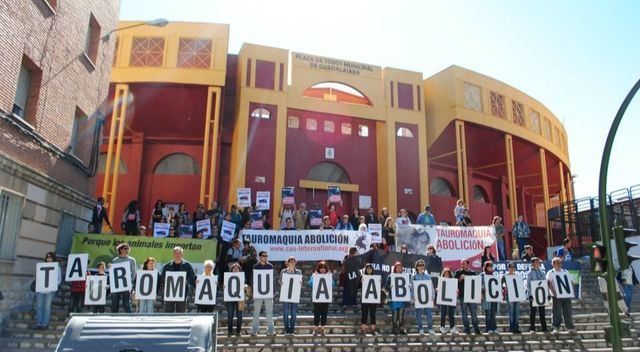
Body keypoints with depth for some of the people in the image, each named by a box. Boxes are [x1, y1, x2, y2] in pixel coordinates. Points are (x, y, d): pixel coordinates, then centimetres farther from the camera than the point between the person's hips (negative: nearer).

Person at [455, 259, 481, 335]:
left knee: (474, 313, 1)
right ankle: (467, 329, 10)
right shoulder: (458, 273, 6)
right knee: (464, 313, 3)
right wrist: (460, 279, -14)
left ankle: (476, 329, 9)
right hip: (462, 295, -1)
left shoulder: (473, 273, 9)